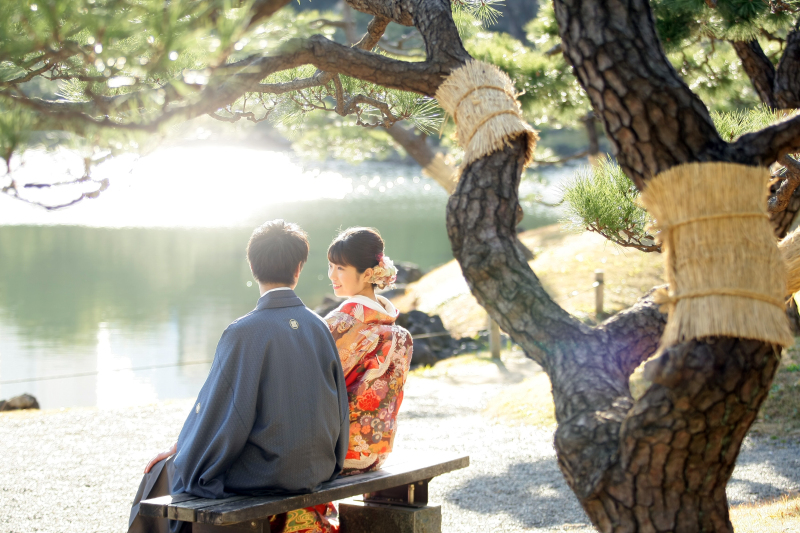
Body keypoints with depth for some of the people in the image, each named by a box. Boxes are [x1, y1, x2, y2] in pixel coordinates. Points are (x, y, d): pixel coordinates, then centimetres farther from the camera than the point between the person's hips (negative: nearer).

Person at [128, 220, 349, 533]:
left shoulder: (244, 333, -19)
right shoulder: (319, 327, -1)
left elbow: (217, 410, -14)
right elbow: (338, 408, 6)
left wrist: (179, 450, 3)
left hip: (261, 477, -6)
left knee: (160, 474, 18)